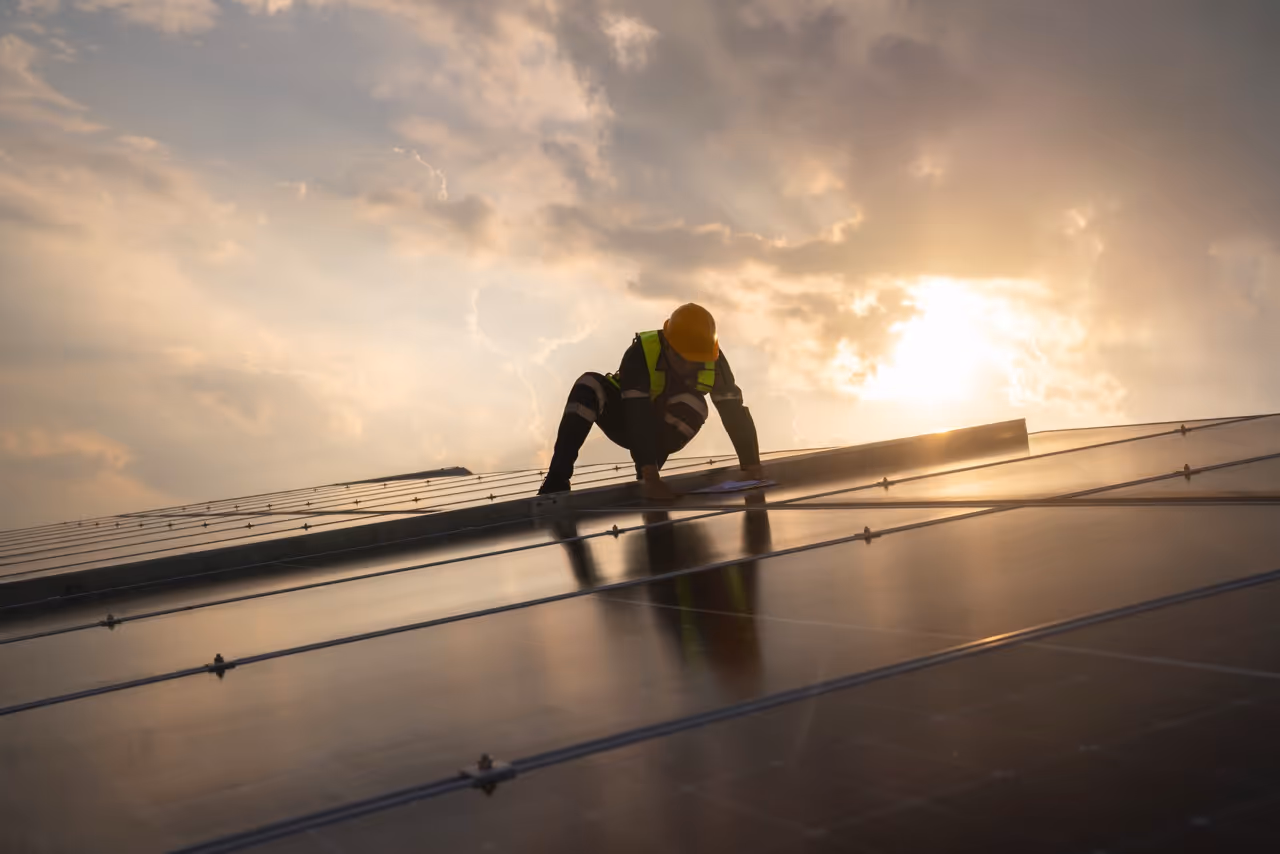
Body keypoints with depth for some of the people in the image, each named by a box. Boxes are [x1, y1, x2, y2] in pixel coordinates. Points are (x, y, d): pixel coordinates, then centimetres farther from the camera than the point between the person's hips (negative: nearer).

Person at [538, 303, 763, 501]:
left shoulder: (713, 360, -23)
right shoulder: (641, 353, -33)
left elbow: (735, 412, -23)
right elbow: (638, 415, -42)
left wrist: (752, 467, -34)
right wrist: (651, 474, -51)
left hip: (663, 430, 2)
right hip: (629, 420, -2)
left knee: (693, 404, -32)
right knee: (589, 385, -32)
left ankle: (645, 477, -18)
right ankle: (557, 479, -35)